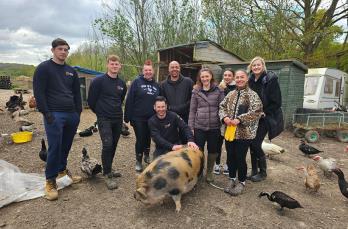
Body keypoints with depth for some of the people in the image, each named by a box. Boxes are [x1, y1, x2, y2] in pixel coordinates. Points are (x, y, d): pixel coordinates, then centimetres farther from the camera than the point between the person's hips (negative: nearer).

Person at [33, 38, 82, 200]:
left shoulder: (71, 71, 15)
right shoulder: (44, 68, -2)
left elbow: (77, 93, 17)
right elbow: (39, 93, -8)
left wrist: (78, 112, 9)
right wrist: (46, 113, -14)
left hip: (71, 114, 5)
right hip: (54, 115, -5)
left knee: (66, 146, 12)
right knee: (54, 147, -5)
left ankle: (62, 170, 31)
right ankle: (50, 181, 9)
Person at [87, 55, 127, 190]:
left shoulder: (122, 83, 8)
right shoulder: (98, 81, -8)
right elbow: (91, 100, -3)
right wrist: (100, 113, 6)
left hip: (118, 119, 5)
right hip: (104, 119, -5)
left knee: (114, 145, 11)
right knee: (107, 145, -13)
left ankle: (108, 169, 28)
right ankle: (107, 175, 0)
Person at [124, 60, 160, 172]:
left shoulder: (156, 85, 9)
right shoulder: (137, 82, -6)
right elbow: (129, 100, -10)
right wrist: (128, 116, -14)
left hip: (152, 118, 4)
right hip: (138, 118, -4)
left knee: (148, 138, 17)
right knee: (140, 140, 3)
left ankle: (147, 156, 38)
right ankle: (138, 161, 20)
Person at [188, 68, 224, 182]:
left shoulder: (218, 91, 2)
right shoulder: (196, 91, 4)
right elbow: (192, 110, 4)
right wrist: (190, 127, 0)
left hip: (214, 126, 0)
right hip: (199, 126, 0)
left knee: (212, 150, 12)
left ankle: (209, 172, 32)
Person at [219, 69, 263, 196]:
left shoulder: (252, 95, -4)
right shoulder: (230, 94, 12)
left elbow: (256, 111, -15)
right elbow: (222, 107, 11)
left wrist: (239, 119, -22)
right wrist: (225, 117, -10)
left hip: (244, 132, -5)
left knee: (240, 158, 3)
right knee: (230, 156, 13)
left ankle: (241, 182, 24)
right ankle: (232, 179, 32)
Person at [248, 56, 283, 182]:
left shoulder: (271, 79, -11)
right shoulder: (251, 80, 6)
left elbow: (276, 102, -13)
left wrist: (264, 113, -14)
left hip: (265, 118, -5)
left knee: (256, 144, -7)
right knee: (252, 143, 6)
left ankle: (263, 172, 15)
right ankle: (254, 170, 22)